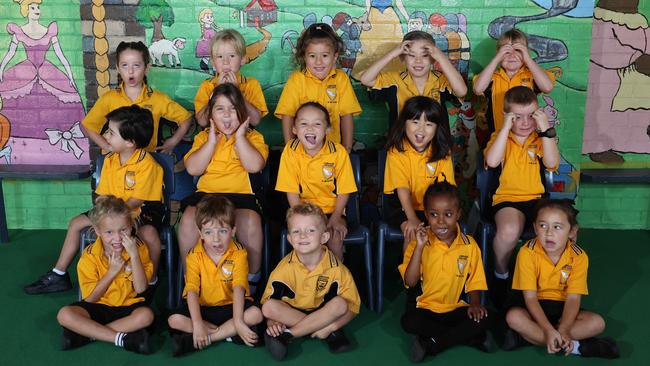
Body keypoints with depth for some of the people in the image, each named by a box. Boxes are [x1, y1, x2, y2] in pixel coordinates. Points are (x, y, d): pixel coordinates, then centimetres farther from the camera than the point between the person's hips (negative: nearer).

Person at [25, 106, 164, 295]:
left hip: (144, 211, -8)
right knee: (76, 223, 7)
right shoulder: (109, 160, 3)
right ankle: (58, 275, 17)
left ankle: (151, 281, -16)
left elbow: (135, 201, -21)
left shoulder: (146, 163, -21)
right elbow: (103, 195, 4)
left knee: (148, 232, -39)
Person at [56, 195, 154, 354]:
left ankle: (85, 333, -23)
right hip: (99, 307, 0)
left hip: (129, 305, 0)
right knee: (64, 315, -26)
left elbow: (140, 288, -14)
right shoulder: (89, 256, -10)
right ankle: (123, 338, -27)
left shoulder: (138, 247, -8)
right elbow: (89, 298, -10)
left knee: (146, 315, -33)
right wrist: (112, 271, -20)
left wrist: (134, 255, -23)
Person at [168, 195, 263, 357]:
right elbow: (192, 290, -17)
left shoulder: (238, 254, -10)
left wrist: (238, 322, -34)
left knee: (256, 314, -29)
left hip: (231, 305, -1)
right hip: (203, 307, 1)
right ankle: (228, 333, -20)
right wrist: (197, 324, -29)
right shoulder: (194, 256, -8)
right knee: (174, 320, -24)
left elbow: (239, 288, -21)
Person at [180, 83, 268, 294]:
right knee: (188, 221, -29)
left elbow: (255, 165, -10)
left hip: (241, 195, -2)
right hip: (206, 193, 2)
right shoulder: (203, 137, 18)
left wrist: (239, 136, -3)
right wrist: (212, 140, -1)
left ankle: (252, 277, -10)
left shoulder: (253, 137, 12)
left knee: (250, 222, -34)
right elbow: (192, 169, 0)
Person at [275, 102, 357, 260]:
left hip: (332, 209, 0)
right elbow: (292, 191, -7)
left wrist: (335, 218, -14)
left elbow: (344, 191, -4)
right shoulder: (290, 151, -10)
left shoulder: (338, 152, -11)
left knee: (335, 238, -23)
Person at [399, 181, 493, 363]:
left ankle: (430, 344, -16)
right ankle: (472, 338, -20)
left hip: (456, 308, 1)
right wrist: (419, 247, -21)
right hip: (425, 307, -1)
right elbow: (410, 282, -15)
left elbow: (474, 282, 7)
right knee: (408, 322, -32)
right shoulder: (419, 244, -4)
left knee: (484, 320, -26)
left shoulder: (469, 245, -1)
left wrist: (475, 304, -12)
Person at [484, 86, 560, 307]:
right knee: (509, 231, -35)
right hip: (507, 198, -2)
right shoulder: (499, 137, 7)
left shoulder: (541, 139, 12)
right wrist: (506, 127, -14)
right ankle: (501, 274, -3)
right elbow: (492, 161, -15)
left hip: (537, 198, 2)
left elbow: (552, 163, -9)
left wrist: (545, 128, -13)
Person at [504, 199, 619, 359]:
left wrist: (563, 330, -31)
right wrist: (548, 330, -31)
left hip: (561, 307, 3)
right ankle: (577, 346, -26)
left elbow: (573, 298, -15)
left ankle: (529, 336, -24)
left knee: (597, 323, -19)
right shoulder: (527, 253, -20)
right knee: (513, 317, -33)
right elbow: (530, 297, -20)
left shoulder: (579, 257, -13)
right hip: (534, 307, -2)